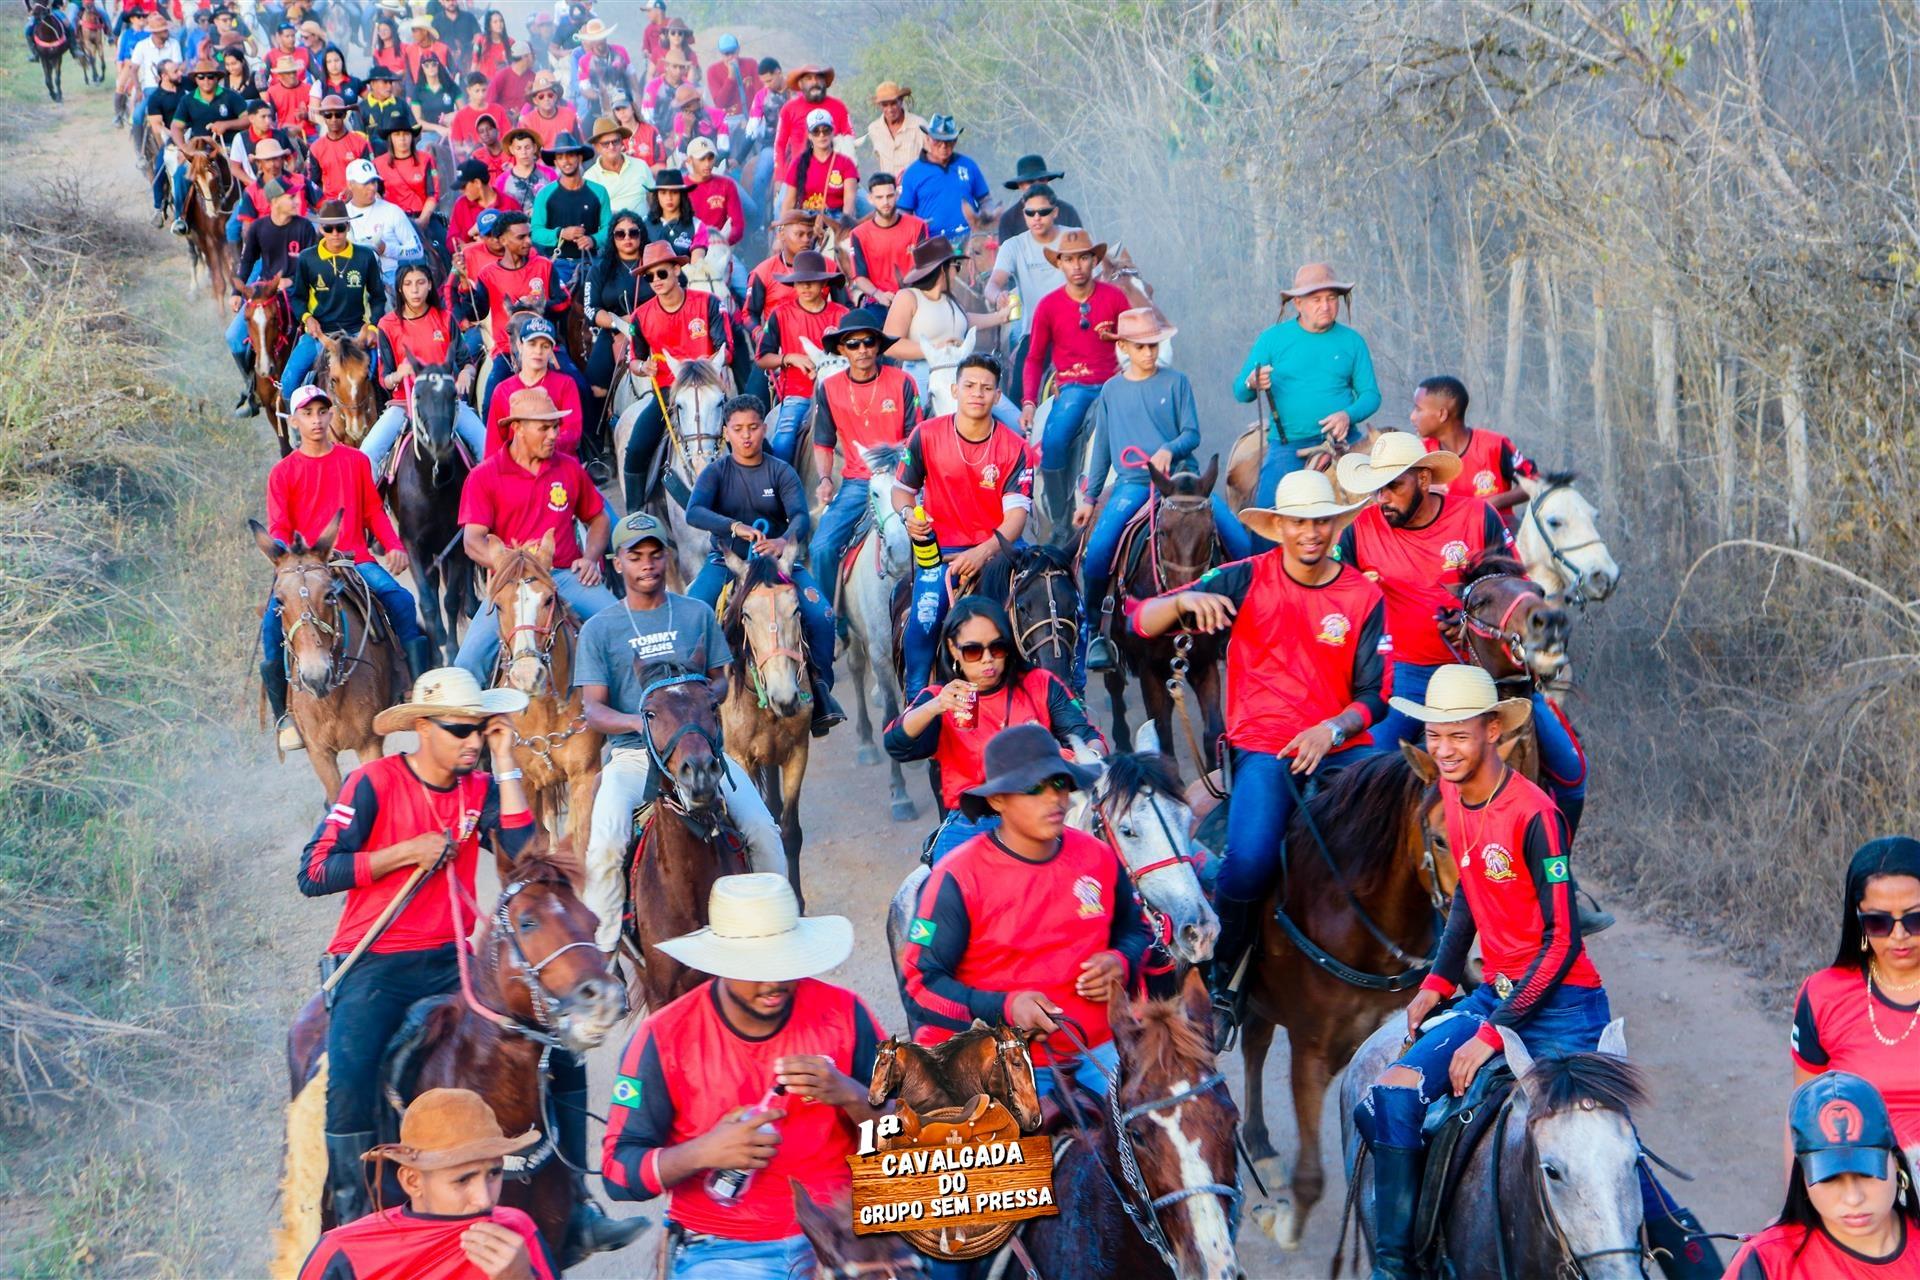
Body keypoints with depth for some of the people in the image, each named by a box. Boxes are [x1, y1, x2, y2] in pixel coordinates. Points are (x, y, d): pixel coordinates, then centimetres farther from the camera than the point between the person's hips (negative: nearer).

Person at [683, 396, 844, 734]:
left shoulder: (781, 471, 0)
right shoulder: (716, 471, -1)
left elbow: (800, 516, -15)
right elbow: (694, 512, -18)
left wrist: (784, 541, -39)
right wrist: (736, 527, -36)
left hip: (778, 560, 0)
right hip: (727, 560, 0)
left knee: (822, 616, -22)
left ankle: (820, 688, -7)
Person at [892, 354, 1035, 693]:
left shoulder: (1015, 447, -2)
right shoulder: (926, 435, 0)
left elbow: (1017, 513, -10)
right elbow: (902, 488, 10)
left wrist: (984, 552, -28)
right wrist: (909, 513, -16)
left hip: (995, 548, 1)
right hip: (940, 549, -1)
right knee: (923, 621, -26)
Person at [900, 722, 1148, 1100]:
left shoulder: (1098, 857, 6)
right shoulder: (959, 877, -8)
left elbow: (1135, 929, 24)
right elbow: (920, 981, -9)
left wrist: (1121, 963, 0)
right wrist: (1004, 1007, -21)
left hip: (1097, 1053, 4)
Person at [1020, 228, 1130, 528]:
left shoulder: (1114, 297, 3)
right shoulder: (1048, 306, 3)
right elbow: (1034, 359, 9)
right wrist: (1028, 403, -5)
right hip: (1072, 387, 0)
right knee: (1053, 442, -28)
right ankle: (1060, 520, -12)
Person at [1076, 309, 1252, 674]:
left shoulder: (1176, 382, 6)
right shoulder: (1112, 390, 11)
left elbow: (1192, 434, 3)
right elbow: (1102, 448, 17)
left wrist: (1169, 450, -19)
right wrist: (1089, 497, 15)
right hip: (1132, 482, 0)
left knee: (1238, 537, -19)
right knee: (1097, 551, -23)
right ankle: (1094, 630, -6)